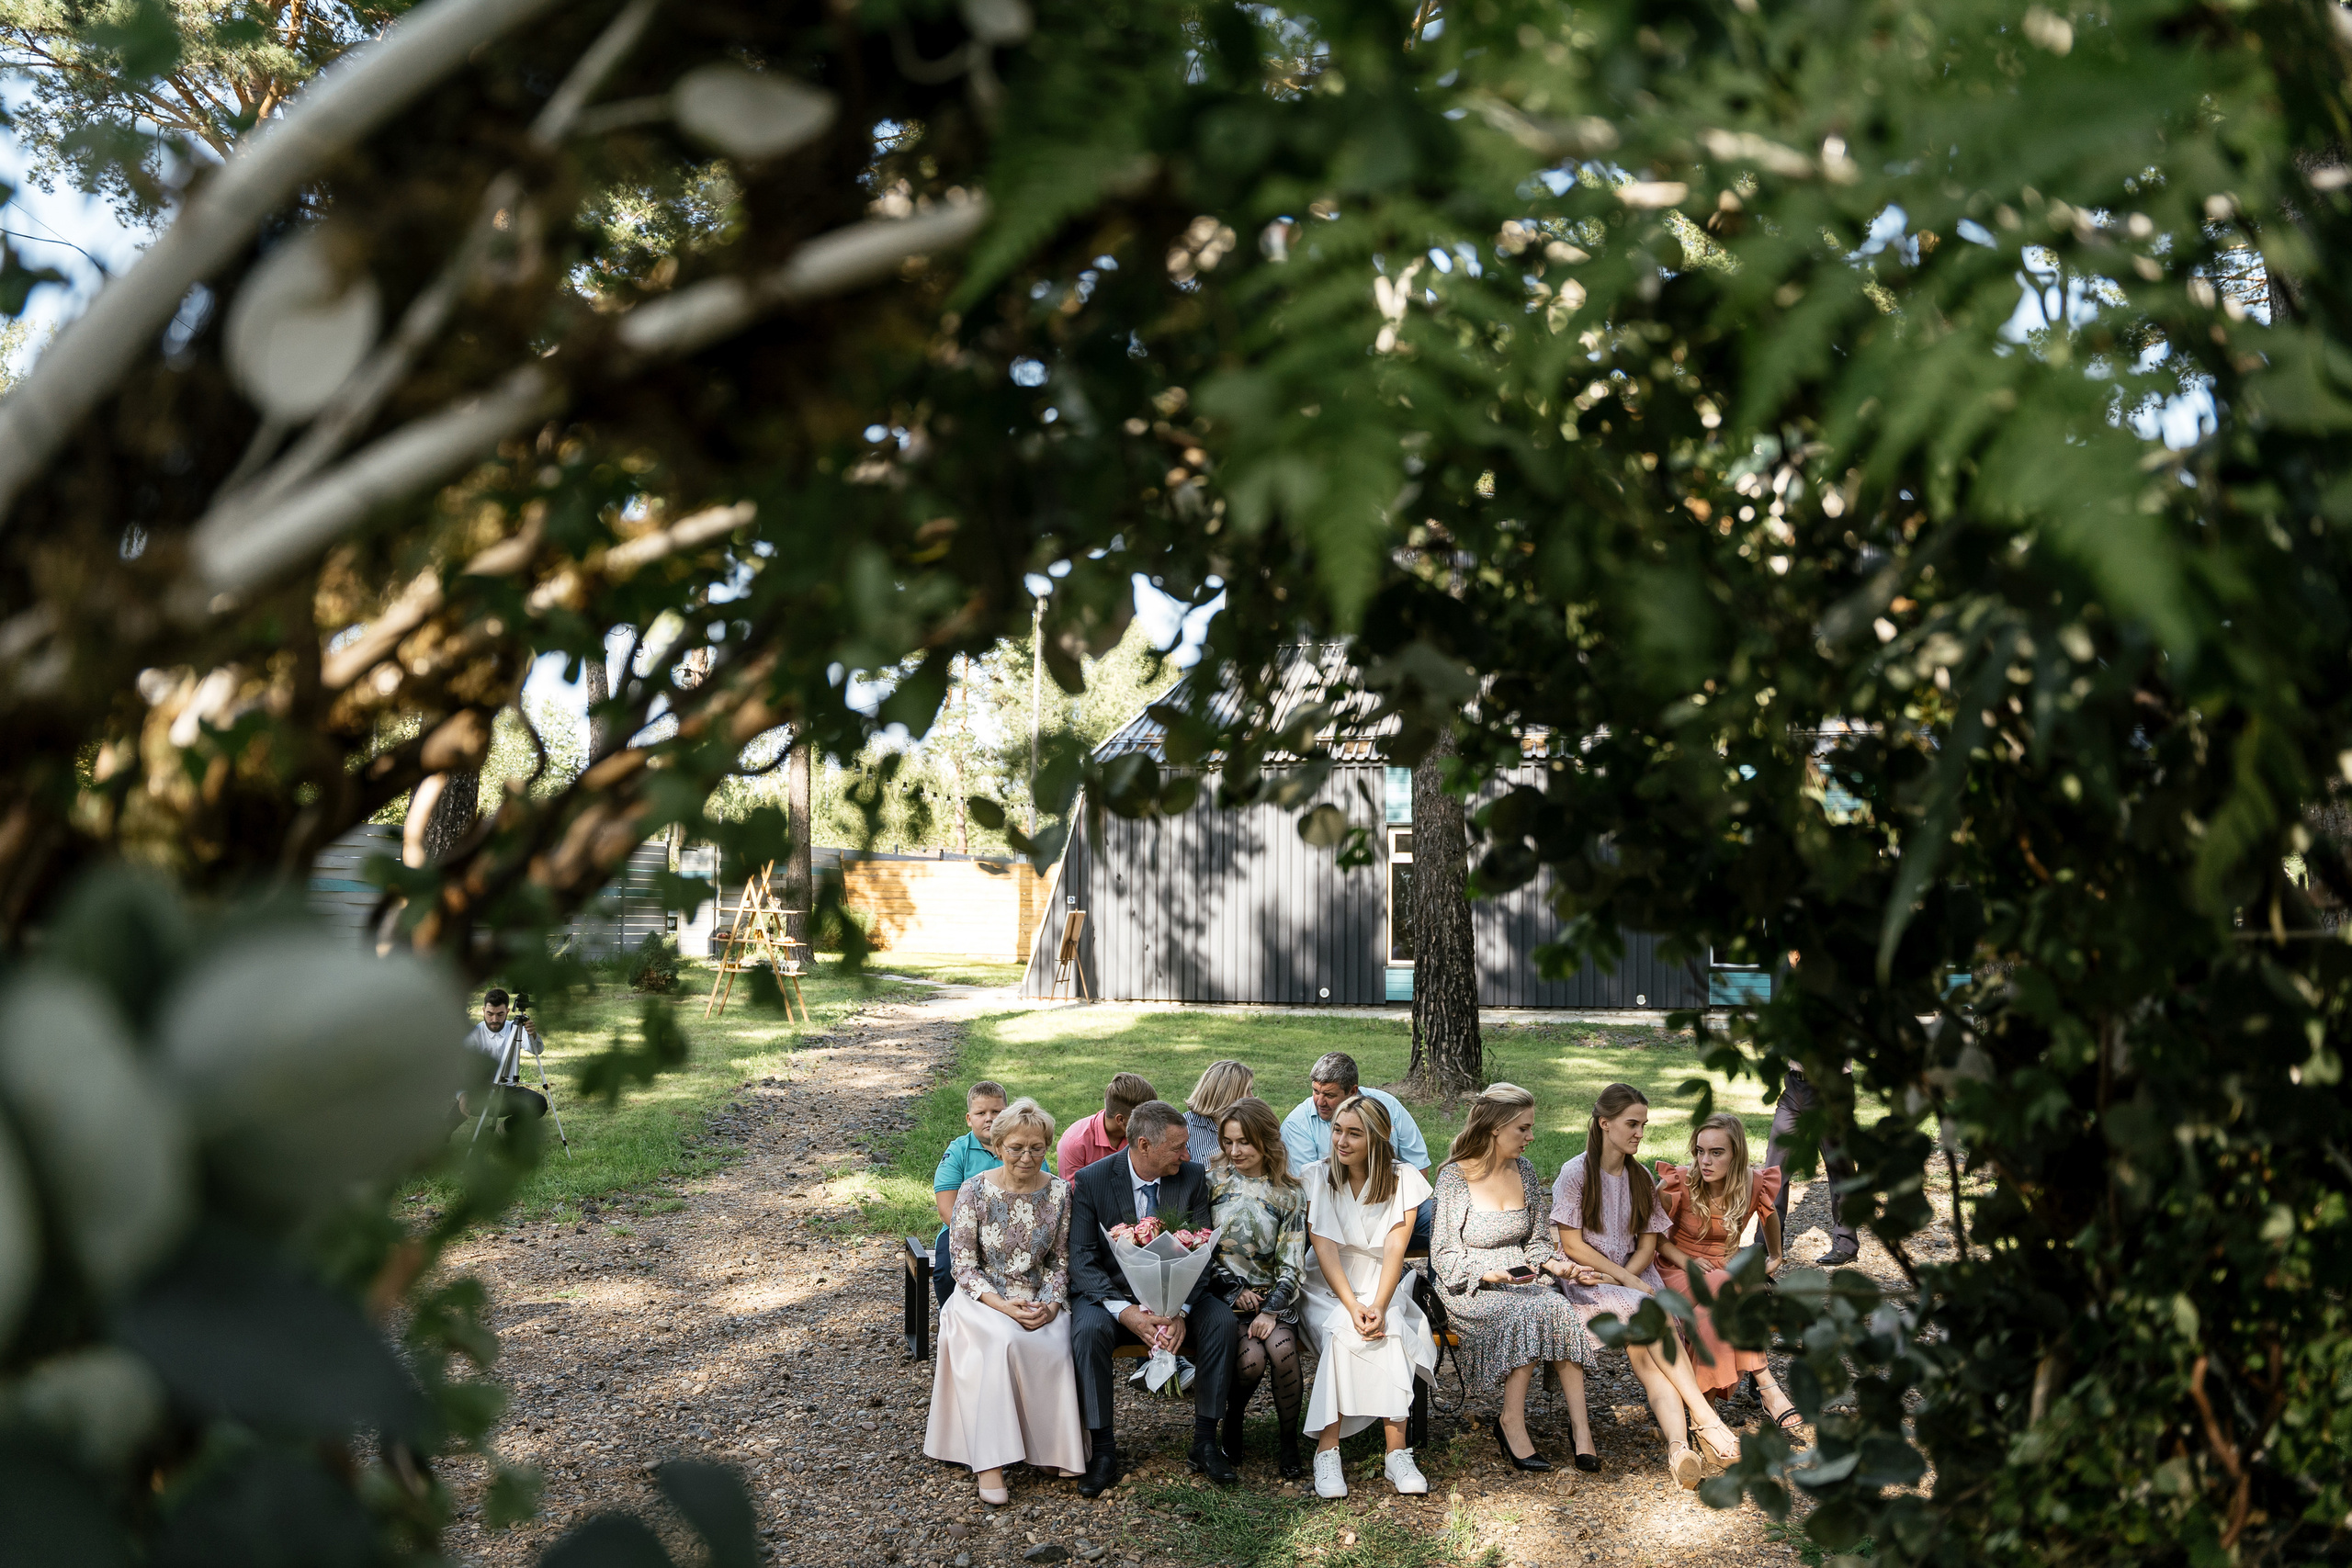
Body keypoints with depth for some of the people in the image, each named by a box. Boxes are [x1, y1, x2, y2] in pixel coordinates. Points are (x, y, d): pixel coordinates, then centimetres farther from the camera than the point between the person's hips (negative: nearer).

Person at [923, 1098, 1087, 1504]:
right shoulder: (975, 1190, -6)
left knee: (1055, 1347, -30)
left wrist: (1050, 1303, -12)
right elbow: (963, 1265, -5)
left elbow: (1060, 1261, 7)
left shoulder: (1059, 1191, 1)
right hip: (983, 1299, -2)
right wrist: (1004, 1306, -18)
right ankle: (989, 1463, -31)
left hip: (1040, 1299, 2)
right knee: (1003, 1342, -35)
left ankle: (1053, 1448, -13)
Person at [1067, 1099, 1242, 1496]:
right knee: (1089, 1329, -33)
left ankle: (1205, 1441, -11)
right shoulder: (1091, 1180, -10)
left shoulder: (1193, 1178, -4)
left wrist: (1179, 1311, -24)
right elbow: (1083, 1262, -13)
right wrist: (1126, 1312, -28)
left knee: (1223, 1322, -24)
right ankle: (1102, 1451, -19)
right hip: (1110, 1294, -2)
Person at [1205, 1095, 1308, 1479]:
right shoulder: (1213, 1178, 1)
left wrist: (1271, 1310, -16)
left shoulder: (1288, 1194, 3)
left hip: (1272, 1295, 1)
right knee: (1252, 1358, -26)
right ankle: (1232, 1423, 6)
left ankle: (1289, 1443, -5)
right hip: (1224, 1293, -1)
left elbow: (1291, 1264, -1)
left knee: (1282, 1350, -28)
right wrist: (1235, 1290, -8)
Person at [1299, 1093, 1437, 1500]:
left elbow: (1395, 1247, -10)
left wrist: (1378, 1305, -25)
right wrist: (1352, 1305, -25)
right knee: (1344, 1329, -33)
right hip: (1327, 1288, -1)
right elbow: (1324, 1247, -12)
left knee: (1387, 1329, -32)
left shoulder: (1403, 1180, 0)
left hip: (1383, 1287, 1)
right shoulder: (1317, 1177, -2)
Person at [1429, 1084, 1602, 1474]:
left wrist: (1560, 1266, -6)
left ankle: (1580, 1424, -26)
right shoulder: (1455, 1177, -7)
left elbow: (1537, 1243, 14)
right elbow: (1445, 1256, -7)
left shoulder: (1524, 1170, 9)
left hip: (1523, 1283, 5)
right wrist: (1491, 1274, -23)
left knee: (1558, 1309, -28)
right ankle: (1511, 1423, -20)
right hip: (1469, 1291, -4)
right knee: (1532, 1313, -32)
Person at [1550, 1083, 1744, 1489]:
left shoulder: (1641, 1178, 15)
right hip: (1588, 1281, -3)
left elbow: (1648, 1245, 12)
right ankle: (1704, 1417, -32)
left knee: (1642, 1350, -26)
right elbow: (1572, 1245, -6)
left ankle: (1678, 1445, -45)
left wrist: (1624, 1276, -8)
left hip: (1634, 1276, 4)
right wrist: (1625, 1280, -13)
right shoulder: (1575, 1173, -2)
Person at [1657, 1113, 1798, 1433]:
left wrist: (1775, 1257, 30)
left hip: (1723, 1271, 3)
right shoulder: (1679, 1184, -14)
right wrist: (1685, 1260, -17)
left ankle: (1709, 1396, -27)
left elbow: (1769, 1214, 19)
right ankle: (1767, 1387, -35)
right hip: (1677, 1272, -3)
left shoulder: (1753, 1186, -6)